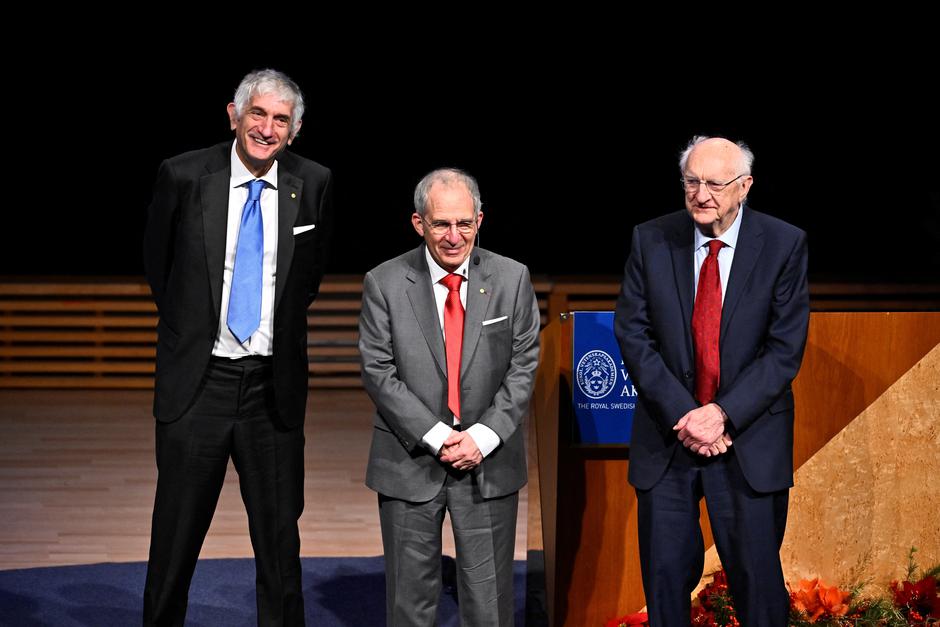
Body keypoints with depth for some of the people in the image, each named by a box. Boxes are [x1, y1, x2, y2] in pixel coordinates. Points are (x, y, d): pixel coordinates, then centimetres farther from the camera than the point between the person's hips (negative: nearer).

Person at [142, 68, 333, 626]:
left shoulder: (313, 184, -2)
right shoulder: (184, 176, -6)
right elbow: (157, 265, 10)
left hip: (274, 387, 1)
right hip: (198, 381, -1)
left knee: (279, 536, 11)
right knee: (176, 535, 7)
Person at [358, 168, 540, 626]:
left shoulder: (512, 279, 1)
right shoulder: (384, 284, -3)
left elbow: (523, 366, 0)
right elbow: (378, 372, -7)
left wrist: (483, 437, -12)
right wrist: (436, 435, -15)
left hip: (490, 460, 1)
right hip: (411, 460, -1)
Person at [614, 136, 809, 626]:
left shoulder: (784, 244, -4)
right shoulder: (651, 240, 0)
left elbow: (786, 347, -7)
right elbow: (632, 333, -3)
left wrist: (724, 413, -16)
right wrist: (683, 414, -12)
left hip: (749, 437, -1)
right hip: (667, 434, 2)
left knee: (757, 576, 3)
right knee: (665, 572, 6)